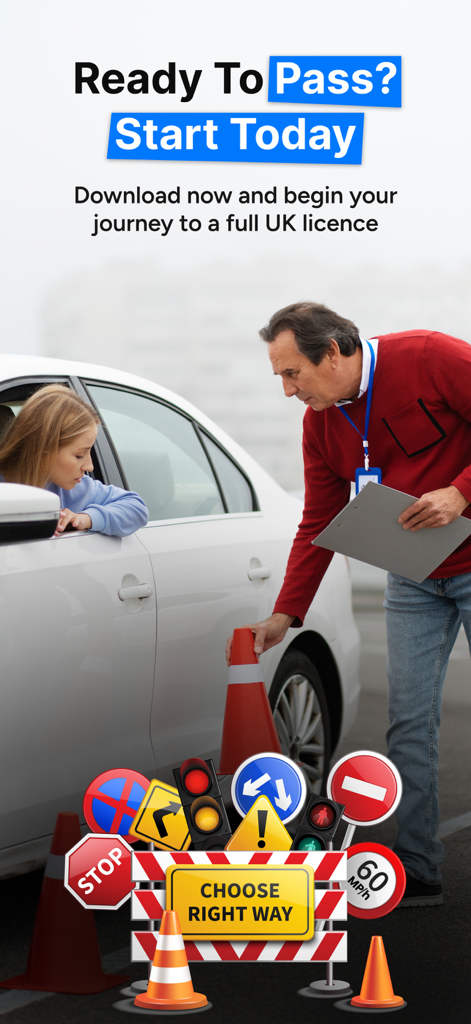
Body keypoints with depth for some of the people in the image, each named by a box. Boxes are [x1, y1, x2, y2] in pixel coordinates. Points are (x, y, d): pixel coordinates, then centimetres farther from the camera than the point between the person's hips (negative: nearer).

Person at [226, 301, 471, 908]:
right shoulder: (321, 425, 3)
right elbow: (318, 526, 9)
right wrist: (285, 614, 4)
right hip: (413, 580, 5)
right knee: (409, 722, 0)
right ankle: (417, 873, 6)